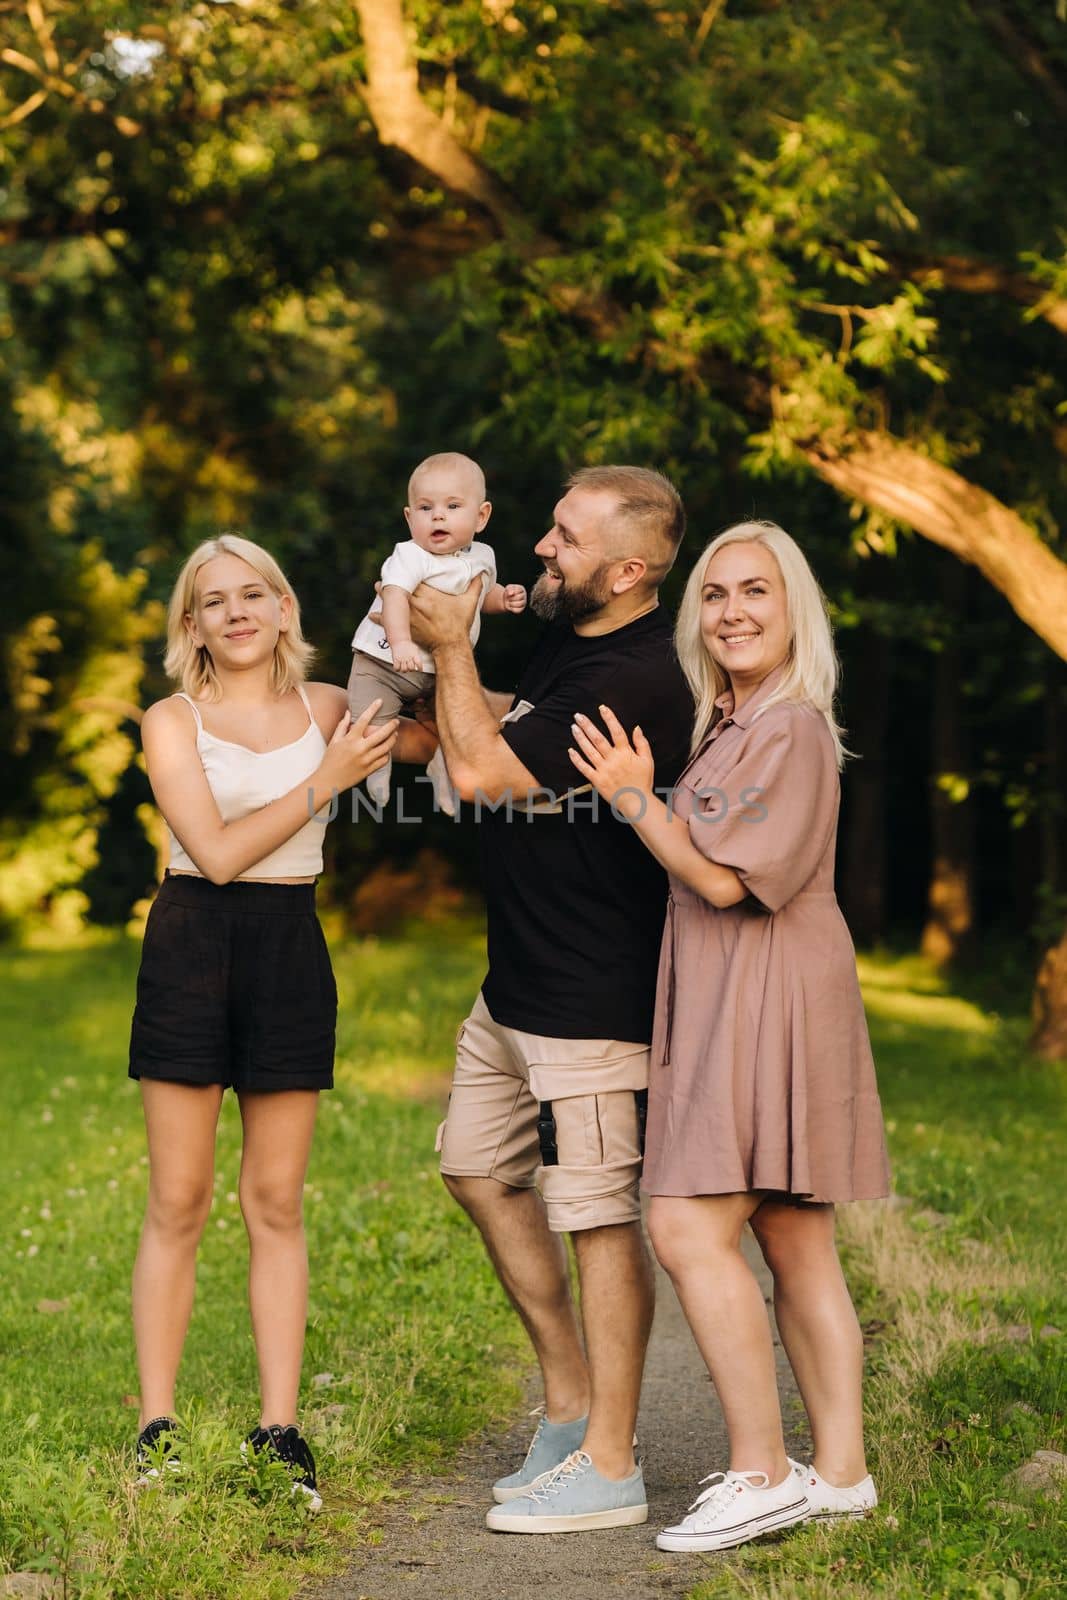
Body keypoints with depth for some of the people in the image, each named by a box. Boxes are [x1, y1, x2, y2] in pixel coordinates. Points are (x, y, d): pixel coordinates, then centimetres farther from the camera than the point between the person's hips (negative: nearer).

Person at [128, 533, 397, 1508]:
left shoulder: (328, 710, 8)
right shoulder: (173, 723, 0)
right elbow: (218, 851, -12)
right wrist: (326, 780, -12)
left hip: (291, 953, 2)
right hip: (194, 950, -2)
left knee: (276, 1203, 4)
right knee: (178, 1202, 0)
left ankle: (279, 1430, 8)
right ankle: (158, 1429, 7)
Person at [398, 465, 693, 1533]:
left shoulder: (638, 681, -23)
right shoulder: (566, 639, 8)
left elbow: (481, 772, -22)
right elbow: (498, 729, 25)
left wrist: (450, 649, -9)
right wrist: (441, 652, 9)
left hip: (592, 1001, -11)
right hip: (516, 984, 11)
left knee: (597, 1217, -4)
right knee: (480, 1172, 18)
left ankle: (607, 1465, 6)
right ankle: (569, 1399, 29)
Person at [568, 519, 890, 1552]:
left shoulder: (793, 728, -13)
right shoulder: (728, 730, 16)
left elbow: (725, 876, -17)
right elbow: (709, 868, 23)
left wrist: (636, 798, -8)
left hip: (770, 1000, -10)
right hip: (727, 1003, 10)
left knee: (688, 1227, -13)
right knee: (793, 1244, 9)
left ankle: (761, 1473, -9)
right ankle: (841, 1470, 13)